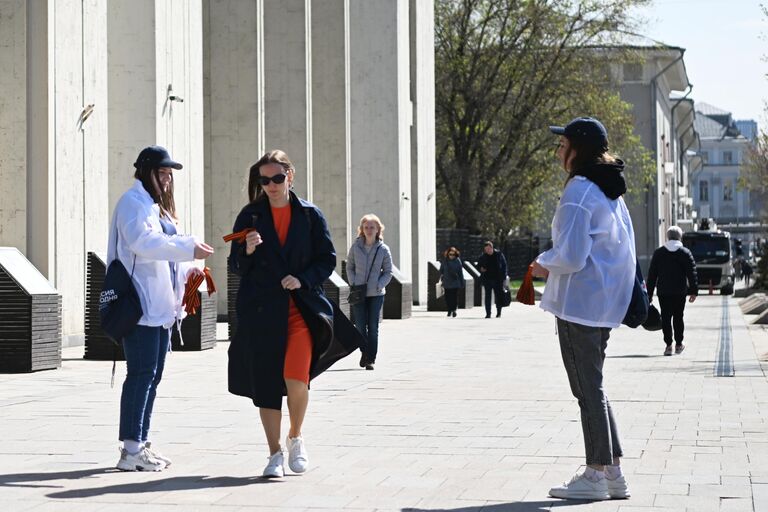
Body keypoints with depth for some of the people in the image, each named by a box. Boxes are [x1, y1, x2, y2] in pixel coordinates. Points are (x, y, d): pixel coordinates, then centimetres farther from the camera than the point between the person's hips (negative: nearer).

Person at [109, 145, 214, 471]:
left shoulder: (158, 206, 23)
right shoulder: (133, 202, -8)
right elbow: (143, 241, -24)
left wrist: (188, 271, 10)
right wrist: (189, 247, -27)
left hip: (161, 306, 10)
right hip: (141, 304, -10)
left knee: (152, 374, 10)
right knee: (142, 374, -11)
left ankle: (140, 444, 16)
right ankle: (131, 450, -10)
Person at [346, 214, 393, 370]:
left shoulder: (383, 249, -1)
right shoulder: (355, 246, 2)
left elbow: (388, 272, 4)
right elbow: (349, 267, 10)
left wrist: (379, 285, -10)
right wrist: (353, 283, -4)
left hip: (376, 293, -1)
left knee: (373, 327, -2)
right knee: (360, 326, 2)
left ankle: (370, 359, 3)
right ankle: (365, 352, 26)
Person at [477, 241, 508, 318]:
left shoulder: (498, 254, -2)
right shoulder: (483, 256, 1)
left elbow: (504, 265, 4)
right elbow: (478, 265, 14)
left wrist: (503, 276, -1)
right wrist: (481, 269, -9)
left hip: (497, 279, -1)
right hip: (487, 279, 1)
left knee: (498, 295, 5)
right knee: (487, 296, 1)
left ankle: (499, 312, 20)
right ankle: (488, 313, 4)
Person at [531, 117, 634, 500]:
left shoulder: (578, 191, -15)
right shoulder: (611, 191, 13)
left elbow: (570, 255, -22)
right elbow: (624, 246, 21)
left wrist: (544, 264, -1)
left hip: (578, 303, -9)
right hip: (605, 304, 9)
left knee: (588, 390, -3)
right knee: (593, 387, 16)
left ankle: (596, 475, 2)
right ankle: (612, 472, 17)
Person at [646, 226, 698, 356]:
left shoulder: (658, 253, 4)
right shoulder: (685, 253, 1)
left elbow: (652, 274, 4)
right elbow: (692, 273, -2)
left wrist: (649, 293, 7)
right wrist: (694, 291, 1)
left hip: (663, 292, 0)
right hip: (680, 291, 0)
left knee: (666, 318, 1)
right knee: (678, 317, 10)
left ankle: (668, 345, -6)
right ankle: (679, 344, 14)